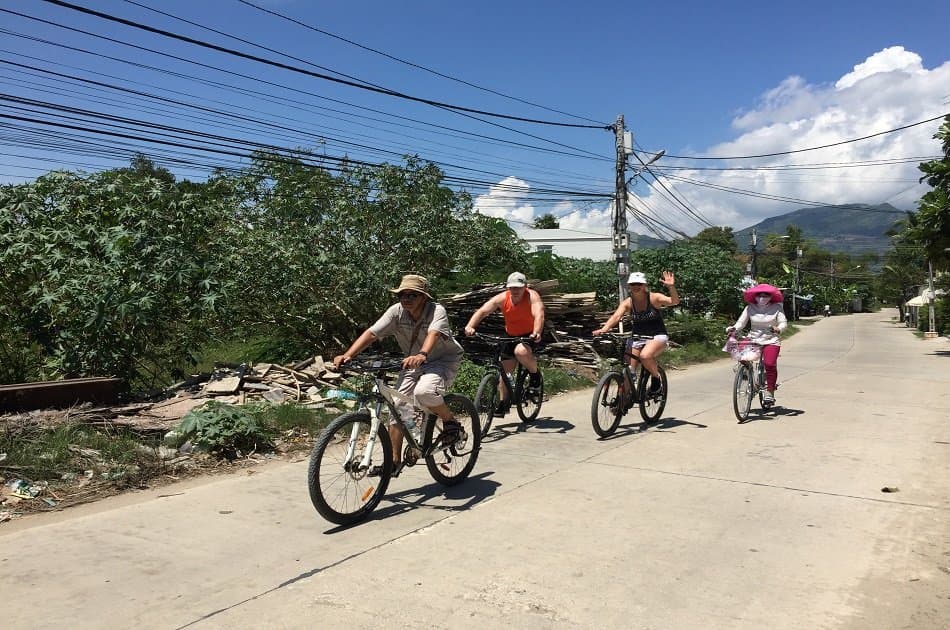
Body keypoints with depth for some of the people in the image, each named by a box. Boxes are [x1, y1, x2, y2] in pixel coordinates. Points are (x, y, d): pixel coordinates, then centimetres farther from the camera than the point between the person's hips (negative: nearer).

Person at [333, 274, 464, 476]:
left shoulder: (437, 311, -24)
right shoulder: (397, 311, -12)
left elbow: (434, 334, -44)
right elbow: (371, 333, -20)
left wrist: (422, 355, -65)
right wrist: (348, 355, -35)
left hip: (444, 360, -5)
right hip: (413, 363, 5)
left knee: (423, 392, -34)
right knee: (397, 406, -6)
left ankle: (451, 421, -5)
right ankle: (394, 461, 8)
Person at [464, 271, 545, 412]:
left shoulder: (532, 296, -22)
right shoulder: (502, 298, -16)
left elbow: (539, 314, -39)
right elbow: (482, 311, -25)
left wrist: (536, 333, -58)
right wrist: (470, 326, -43)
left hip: (530, 335, -4)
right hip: (511, 336, 4)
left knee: (521, 351, -35)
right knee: (505, 369, 2)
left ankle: (535, 373, -4)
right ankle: (503, 402, 20)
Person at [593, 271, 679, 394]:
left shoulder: (653, 298, -12)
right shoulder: (627, 303, -7)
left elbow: (674, 301, -25)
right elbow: (616, 316, -22)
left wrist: (671, 287, -45)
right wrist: (604, 328, -42)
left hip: (657, 336, -3)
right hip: (637, 338, 4)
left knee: (645, 356, -33)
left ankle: (656, 377, -3)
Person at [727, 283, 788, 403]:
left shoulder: (776, 308, 0)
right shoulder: (750, 308, 3)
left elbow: (784, 322, -6)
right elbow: (741, 321, 0)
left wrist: (778, 329, -29)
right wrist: (734, 328, -21)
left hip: (771, 341, -2)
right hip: (753, 339, 2)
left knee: (770, 364, -20)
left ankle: (770, 391, -5)